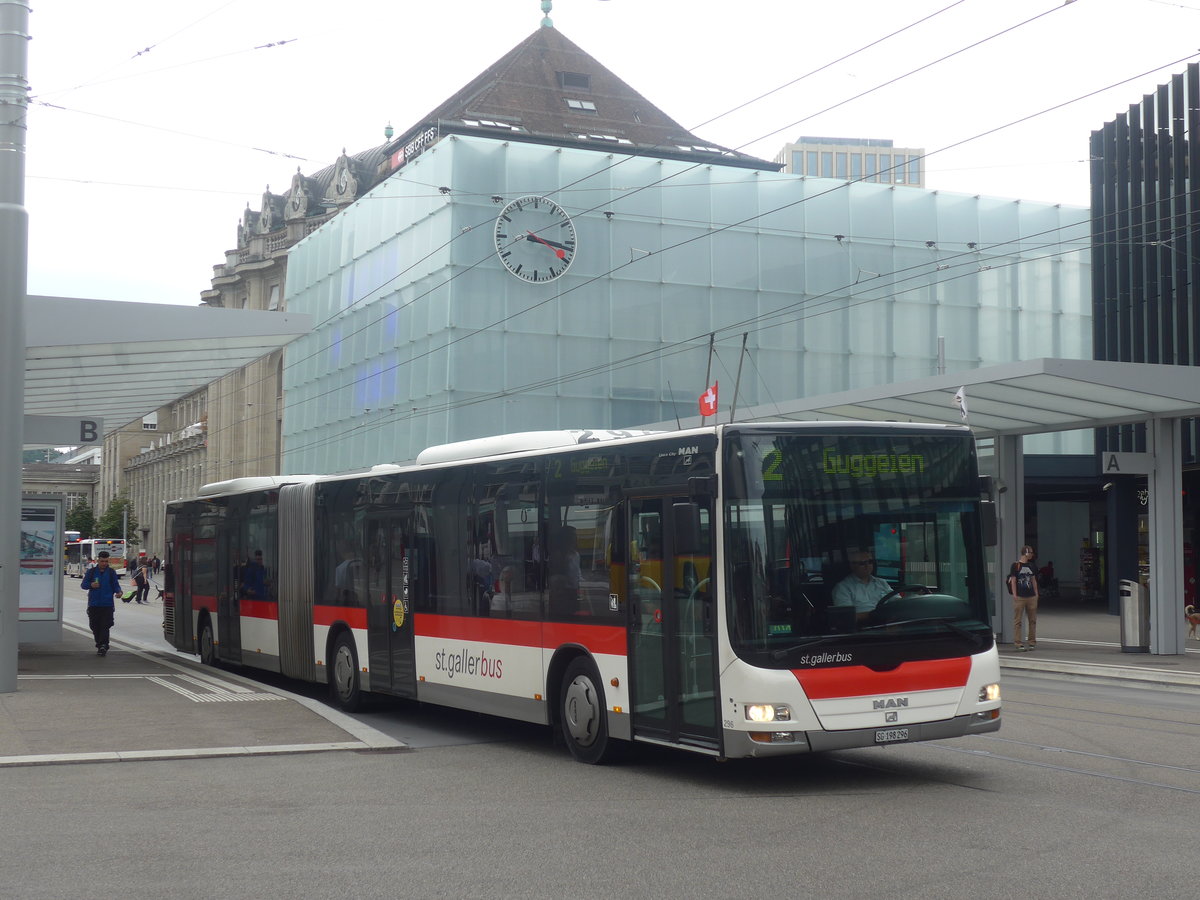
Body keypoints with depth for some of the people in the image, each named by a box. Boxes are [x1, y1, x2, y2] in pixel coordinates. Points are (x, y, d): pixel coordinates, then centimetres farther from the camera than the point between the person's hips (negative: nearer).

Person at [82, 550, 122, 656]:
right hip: (94, 604, 2)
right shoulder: (91, 572, 7)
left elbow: (116, 585, 7)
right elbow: (84, 585, 9)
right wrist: (91, 585, -13)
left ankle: (103, 645, -14)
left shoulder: (111, 572, 7)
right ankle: (100, 645, 17)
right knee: (95, 626, 5)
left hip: (107, 604, -2)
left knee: (105, 626, -11)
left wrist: (118, 592, -15)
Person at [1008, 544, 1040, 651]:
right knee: (1017, 621, -3)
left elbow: (1033, 580, 18)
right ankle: (1018, 642, -1)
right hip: (1019, 597, -6)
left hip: (1031, 597, 6)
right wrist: (1015, 595, -11)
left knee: (1032, 620, 8)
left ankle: (1032, 641, 15)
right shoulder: (1015, 565, -4)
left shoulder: (1031, 566, 13)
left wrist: (1036, 594, 12)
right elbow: (1013, 581, -5)